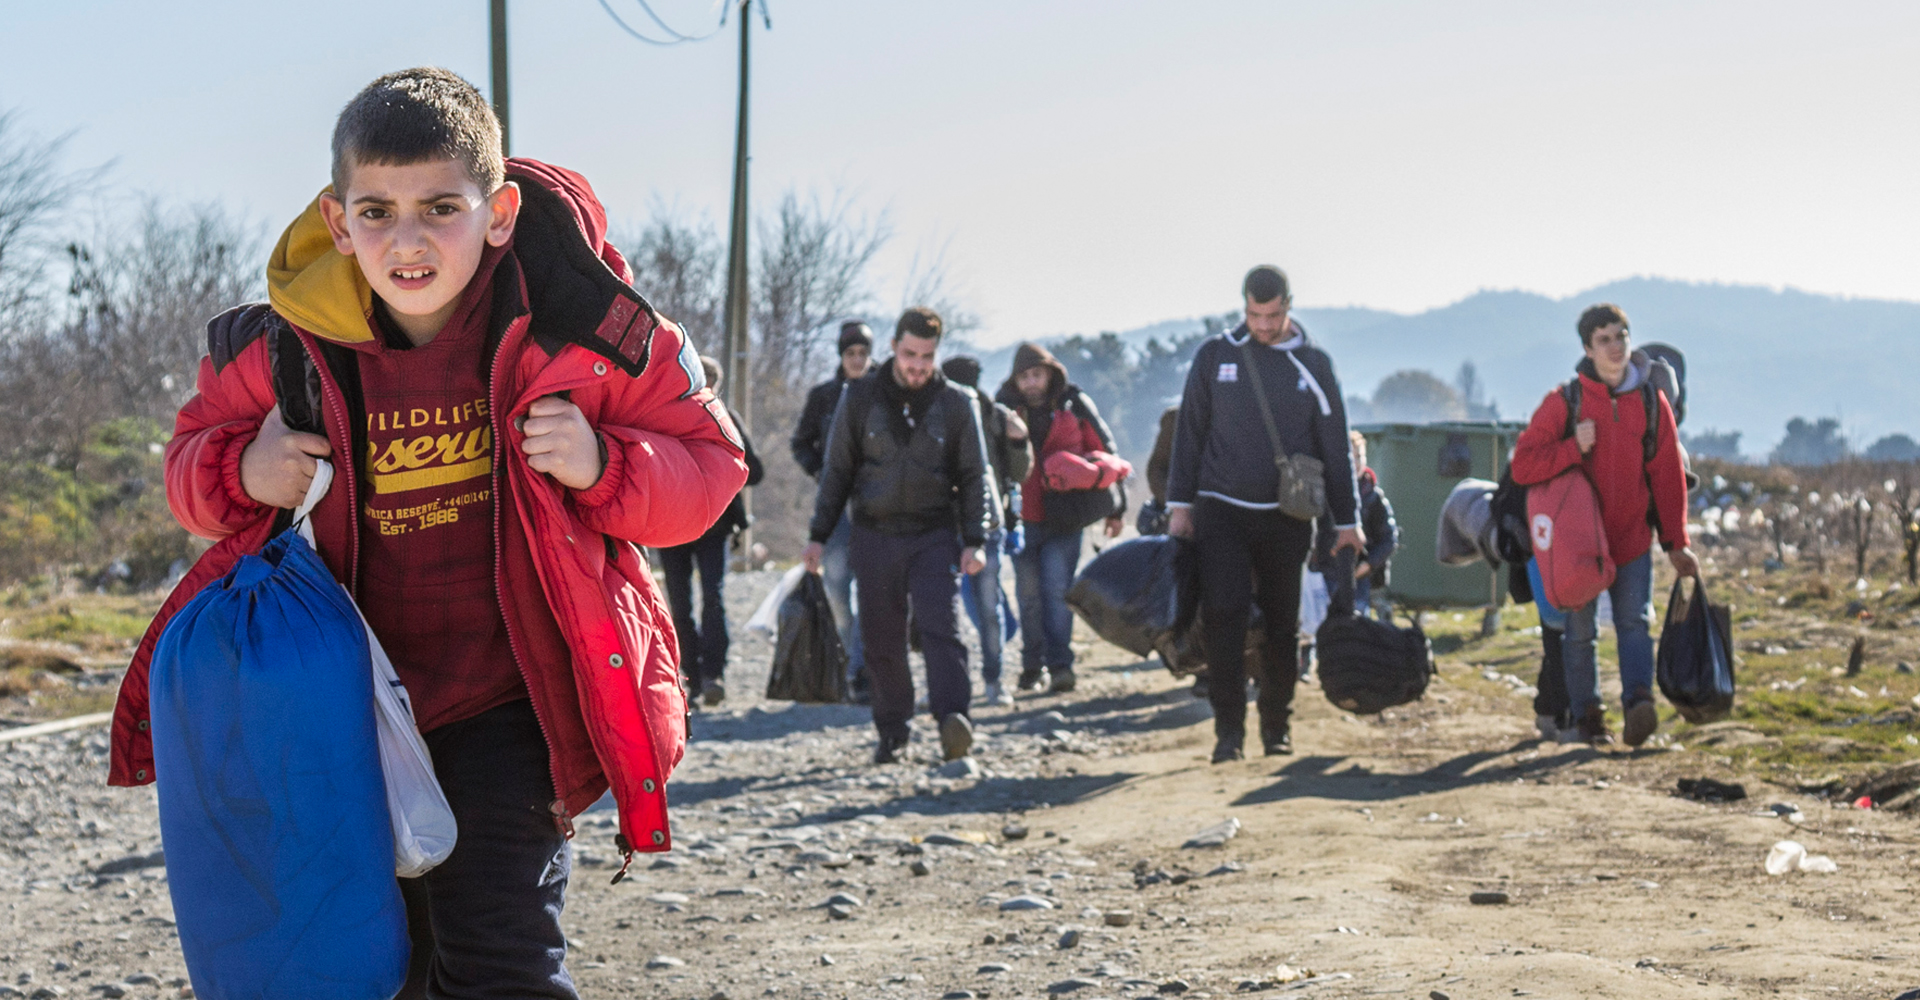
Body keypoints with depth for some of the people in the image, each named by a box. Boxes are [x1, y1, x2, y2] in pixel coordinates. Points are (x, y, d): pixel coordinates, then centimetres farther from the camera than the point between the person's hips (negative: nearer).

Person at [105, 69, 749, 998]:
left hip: (510, 693, -4)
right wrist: (241, 473, -13)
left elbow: (708, 459, -4)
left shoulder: (578, 328, -14)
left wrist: (604, 467, -23)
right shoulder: (285, 347, -8)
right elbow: (195, 452, 10)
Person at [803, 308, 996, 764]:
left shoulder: (956, 404, 2)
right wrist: (819, 535, 5)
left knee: (941, 627, -18)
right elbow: (837, 470, 9)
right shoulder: (860, 398, 3)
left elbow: (975, 477, 6)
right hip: (875, 535, 2)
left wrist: (974, 540, -5)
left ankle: (953, 718, -28)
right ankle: (893, 729, 16)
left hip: (934, 536, -1)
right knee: (881, 639, 4)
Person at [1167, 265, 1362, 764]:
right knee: (1224, 616, -11)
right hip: (1222, 512, -1)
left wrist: (1346, 521, 7)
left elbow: (1335, 446, 8)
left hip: (1287, 517, 1)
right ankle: (1229, 729, -8)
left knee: (1282, 624, 6)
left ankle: (1277, 723, 19)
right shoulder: (1215, 356, 3)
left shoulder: (1313, 364, 4)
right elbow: (1189, 432, 7)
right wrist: (1179, 505, 2)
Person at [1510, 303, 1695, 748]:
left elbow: (1668, 476, 7)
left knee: (1635, 622, -12)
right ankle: (1587, 715, 16)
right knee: (1580, 631, 6)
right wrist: (1574, 448, -22)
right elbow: (1522, 465, -10)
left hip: (1633, 538, 1)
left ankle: (1639, 699, -25)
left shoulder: (1651, 402, 2)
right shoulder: (1564, 401, -5)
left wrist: (1675, 542, 6)